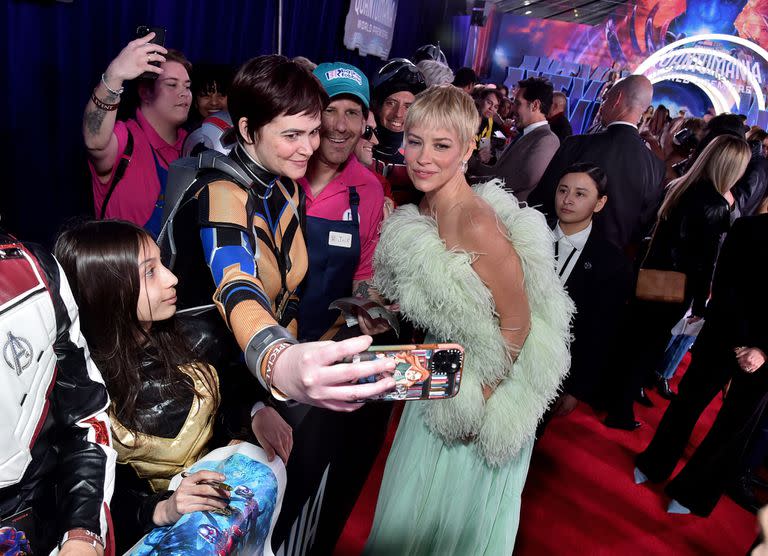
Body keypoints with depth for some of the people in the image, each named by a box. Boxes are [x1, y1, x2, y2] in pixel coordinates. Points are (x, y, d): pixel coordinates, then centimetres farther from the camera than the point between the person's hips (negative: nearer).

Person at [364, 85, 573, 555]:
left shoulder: (478, 224, -31)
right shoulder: (422, 212, -5)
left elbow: (518, 322, -23)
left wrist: (480, 400, -15)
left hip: (484, 388, -7)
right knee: (412, 503, 27)